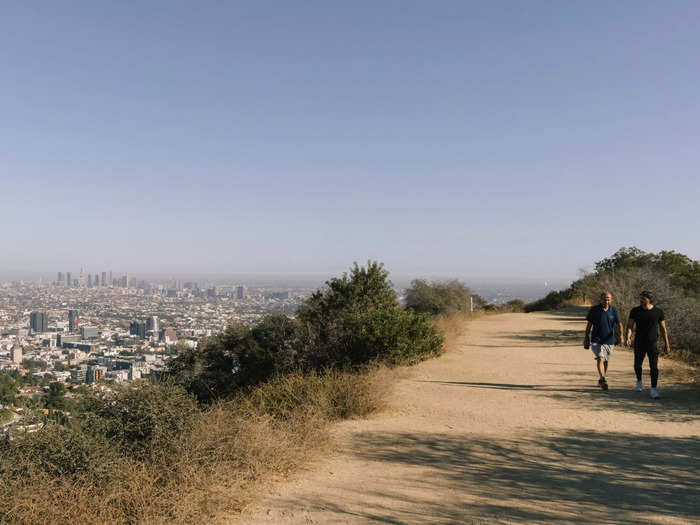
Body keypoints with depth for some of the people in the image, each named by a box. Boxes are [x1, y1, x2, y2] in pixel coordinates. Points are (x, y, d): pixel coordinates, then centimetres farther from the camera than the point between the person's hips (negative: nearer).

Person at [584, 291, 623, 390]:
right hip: (596, 340, -3)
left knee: (605, 361, 12)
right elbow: (589, 325, 3)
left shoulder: (614, 311, 1)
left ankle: (601, 380, 29)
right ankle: (603, 380, -29)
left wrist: (620, 335, -20)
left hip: (609, 341, 3)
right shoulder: (594, 310, -4)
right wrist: (586, 339, 3)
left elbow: (619, 324, -2)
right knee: (600, 359, -19)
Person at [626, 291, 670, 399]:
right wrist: (628, 337, -22)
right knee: (637, 364, 13)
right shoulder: (635, 311, -2)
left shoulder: (658, 311, -1)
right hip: (639, 343, 1)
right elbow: (629, 325, -5)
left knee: (654, 366, -8)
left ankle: (654, 389, -5)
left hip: (653, 343, -1)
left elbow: (663, 328, 7)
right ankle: (639, 381, 39)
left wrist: (666, 343, 7)